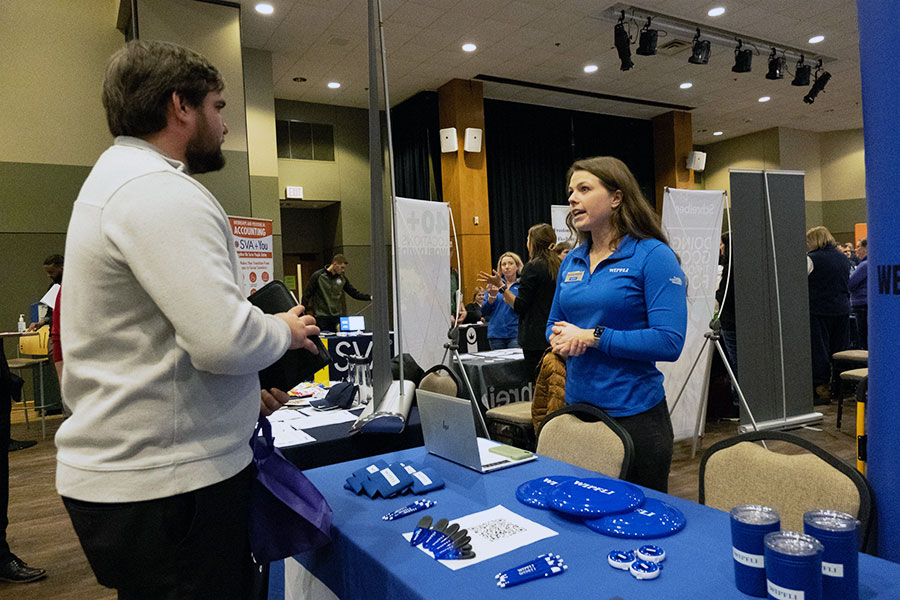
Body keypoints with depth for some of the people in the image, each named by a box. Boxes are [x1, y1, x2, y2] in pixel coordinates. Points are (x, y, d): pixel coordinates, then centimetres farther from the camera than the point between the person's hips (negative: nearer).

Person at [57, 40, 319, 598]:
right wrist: (286, 329, -6)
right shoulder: (161, 191, -18)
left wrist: (244, 395, 16)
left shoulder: (116, 178, 18)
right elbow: (225, 339, -28)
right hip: (167, 482, -10)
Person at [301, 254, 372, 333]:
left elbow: (353, 292, 9)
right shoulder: (318, 276, -8)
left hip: (336, 316, 4)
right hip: (321, 317, -4)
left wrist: (369, 298, -1)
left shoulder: (342, 278, 5)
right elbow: (307, 295, -5)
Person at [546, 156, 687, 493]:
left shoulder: (653, 256, -11)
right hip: (576, 407, 6)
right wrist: (559, 339, -6)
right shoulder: (571, 262, 8)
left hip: (634, 414, -6)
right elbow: (553, 323, 17)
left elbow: (669, 342, -19)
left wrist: (592, 337, -19)